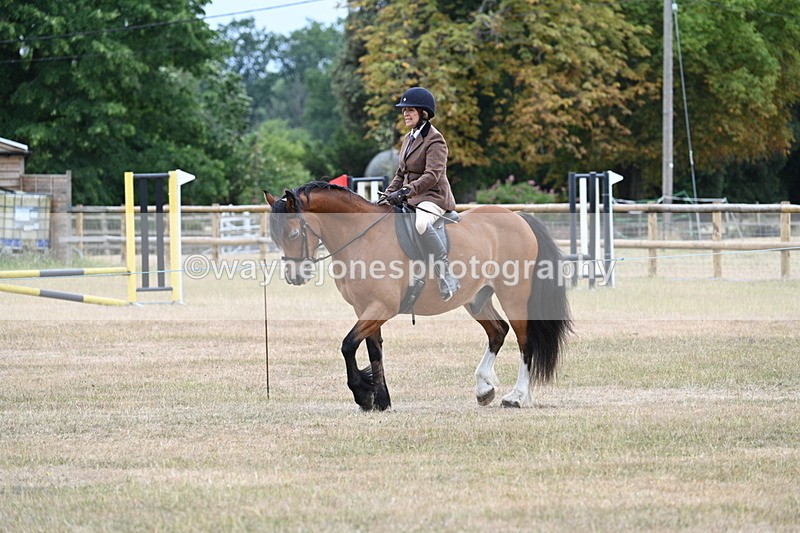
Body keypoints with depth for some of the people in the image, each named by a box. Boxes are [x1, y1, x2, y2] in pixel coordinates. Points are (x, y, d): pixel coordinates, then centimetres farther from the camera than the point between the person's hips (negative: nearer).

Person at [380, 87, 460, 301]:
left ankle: (447, 277, -36)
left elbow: (433, 175, -23)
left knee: (421, 224, -39)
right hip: (410, 199, 10)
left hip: (433, 197, -10)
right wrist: (387, 195, 8)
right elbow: (401, 174, 23)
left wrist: (406, 191, -31)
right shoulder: (409, 139, 16)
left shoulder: (434, 140, -11)